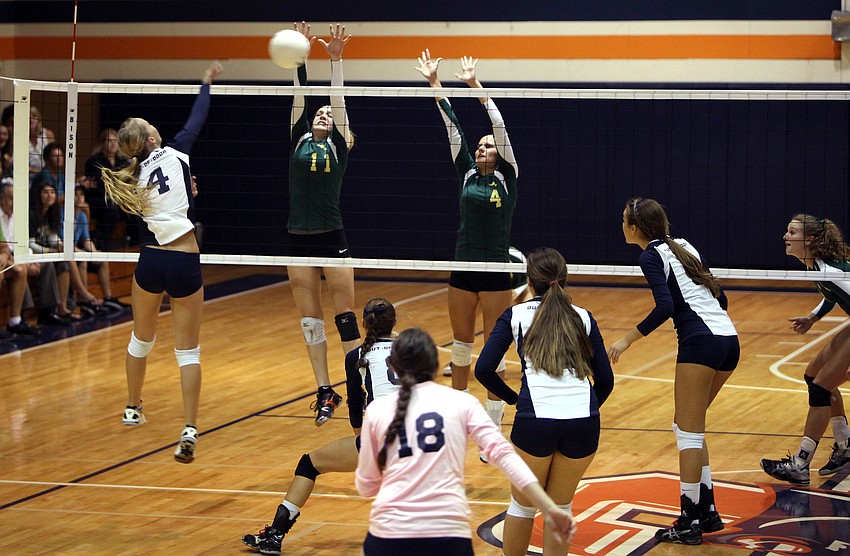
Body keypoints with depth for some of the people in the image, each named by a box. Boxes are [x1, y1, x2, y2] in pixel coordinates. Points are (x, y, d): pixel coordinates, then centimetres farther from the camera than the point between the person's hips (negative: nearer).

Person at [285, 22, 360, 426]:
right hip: (299, 240, 3)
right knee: (310, 320, 4)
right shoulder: (298, 140, 9)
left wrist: (336, 60, -12)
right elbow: (300, 97, 2)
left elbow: (338, 100, -4)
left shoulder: (339, 146, 5)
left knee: (345, 315, -1)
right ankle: (325, 392, 9)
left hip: (332, 238, -3)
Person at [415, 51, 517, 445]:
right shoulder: (467, 174, 6)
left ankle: (492, 428, 5)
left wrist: (475, 85, -18)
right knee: (461, 345, 11)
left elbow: (500, 126, -12)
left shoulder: (507, 177, -2)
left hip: (496, 272, -4)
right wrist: (435, 83, -3)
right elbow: (452, 127, 1)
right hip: (463, 269, 4)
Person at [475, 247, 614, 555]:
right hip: (583, 423, 2)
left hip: (535, 420, -2)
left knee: (523, 505, 18)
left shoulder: (516, 314, 12)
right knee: (559, 507, 19)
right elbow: (605, 379, 13)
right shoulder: (583, 317, 17)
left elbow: (484, 370, 3)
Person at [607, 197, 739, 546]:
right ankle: (708, 511, 18)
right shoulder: (684, 246, 19)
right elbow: (720, 297, 19)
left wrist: (628, 339, -11)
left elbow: (665, 307, -17)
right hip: (729, 339, 8)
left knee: (689, 432, -2)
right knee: (688, 427, 18)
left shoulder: (652, 256, -3)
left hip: (700, 342, -8)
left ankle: (690, 523, -1)